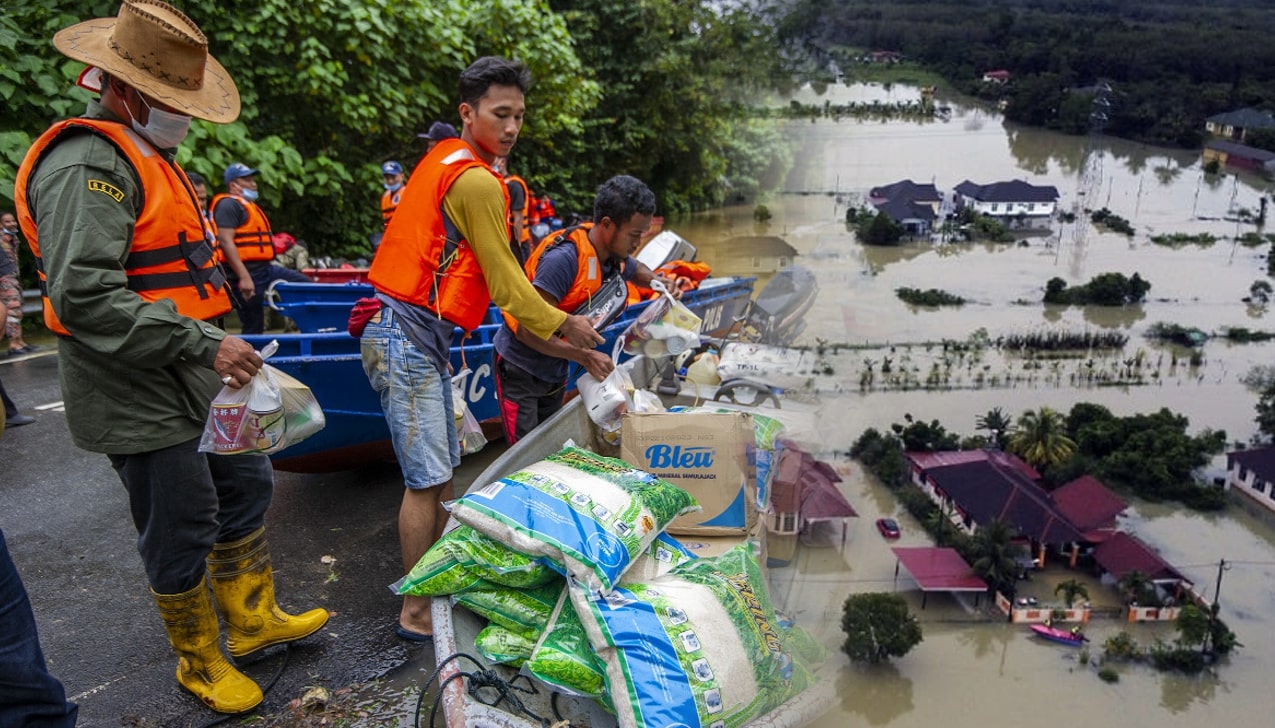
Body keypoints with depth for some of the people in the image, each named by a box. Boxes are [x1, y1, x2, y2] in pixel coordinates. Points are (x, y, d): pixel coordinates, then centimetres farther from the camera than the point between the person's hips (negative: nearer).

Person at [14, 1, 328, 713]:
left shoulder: (146, 154, 16)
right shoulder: (87, 164, -18)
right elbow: (84, 296, -28)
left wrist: (217, 344, 24)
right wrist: (202, 345, -29)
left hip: (197, 378, 10)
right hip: (140, 396, -10)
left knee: (247, 484, 17)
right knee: (183, 530, 3)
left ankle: (253, 617, 34)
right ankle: (201, 663, 23)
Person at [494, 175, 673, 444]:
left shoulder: (616, 257, -5)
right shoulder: (564, 257, -29)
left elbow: (637, 271, 23)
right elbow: (527, 330, -30)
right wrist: (585, 357, -34)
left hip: (557, 369, 8)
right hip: (520, 368, -8)